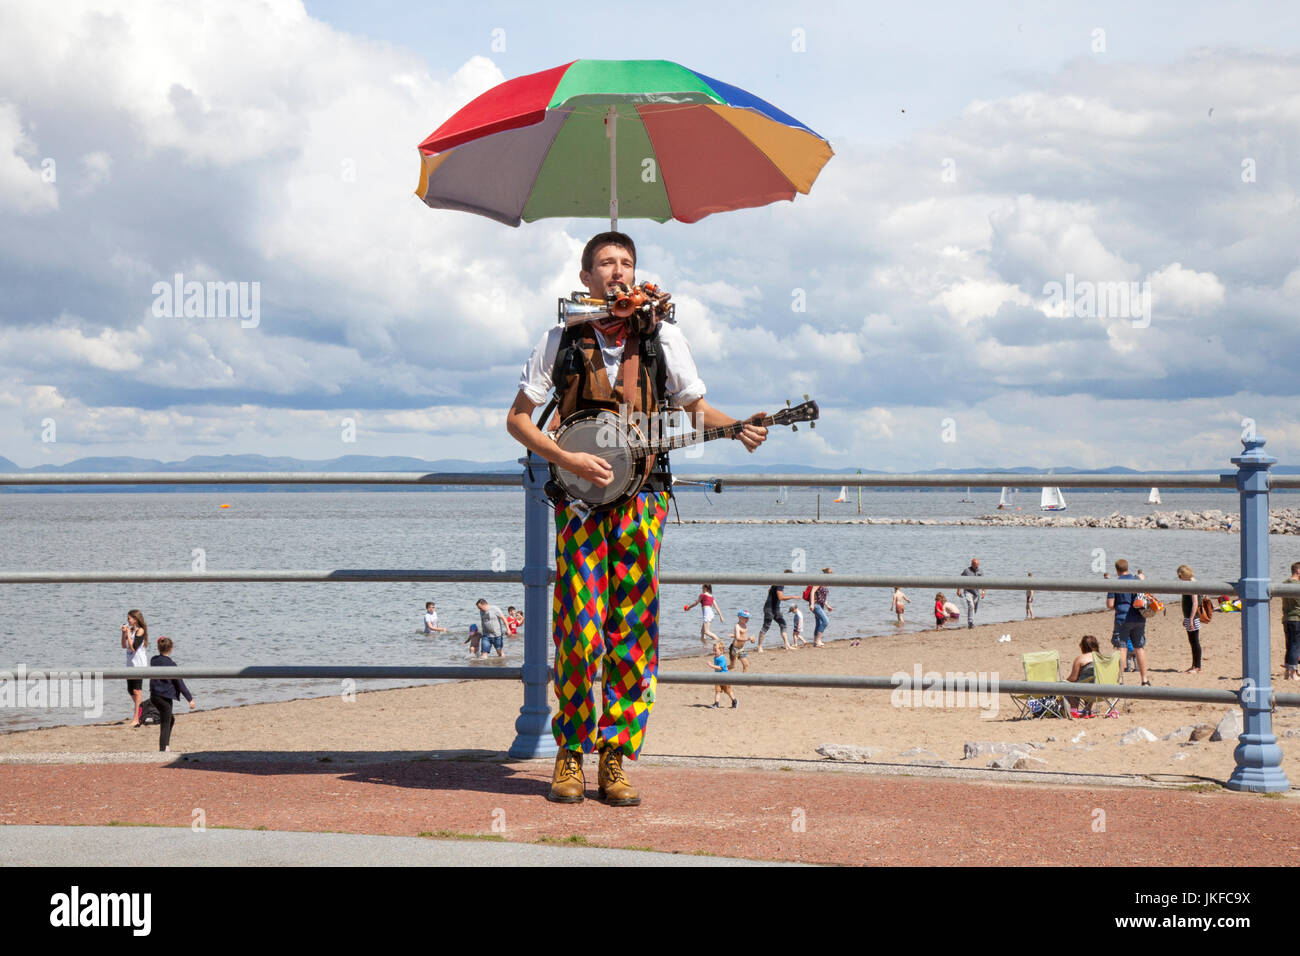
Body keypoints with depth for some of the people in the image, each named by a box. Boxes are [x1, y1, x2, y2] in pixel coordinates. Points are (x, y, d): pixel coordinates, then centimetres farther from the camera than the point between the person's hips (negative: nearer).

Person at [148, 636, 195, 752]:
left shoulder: (153, 660, 2)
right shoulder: (170, 664, -15)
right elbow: (179, 683, -12)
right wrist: (190, 698, -6)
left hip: (154, 695, 7)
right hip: (165, 697, -7)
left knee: (170, 719, 24)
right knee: (165, 725, -1)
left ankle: (166, 746, 24)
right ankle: (163, 749, -3)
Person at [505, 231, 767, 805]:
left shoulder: (661, 336, 6)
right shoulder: (562, 340, 3)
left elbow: (695, 408, 14)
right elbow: (518, 419, 5)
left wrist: (739, 429, -6)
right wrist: (566, 460, -10)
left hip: (641, 497, 1)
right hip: (579, 498, -1)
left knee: (633, 631, -1)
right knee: (579, 631, -7)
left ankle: (615, 758, 6)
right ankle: (571, 754, 8)